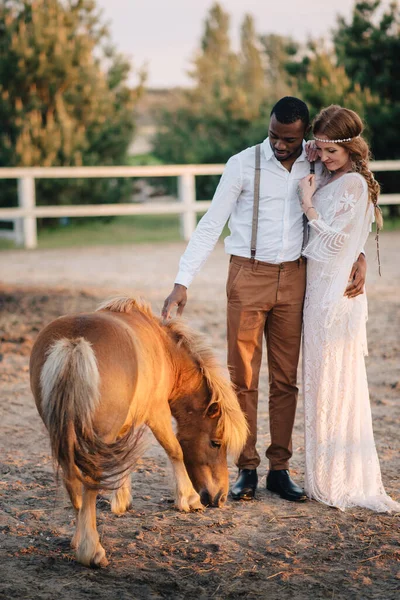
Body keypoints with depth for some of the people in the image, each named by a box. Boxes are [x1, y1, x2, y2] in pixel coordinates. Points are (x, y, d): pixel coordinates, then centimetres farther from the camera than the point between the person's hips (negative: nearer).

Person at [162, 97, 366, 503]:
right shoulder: (243, 165, -6)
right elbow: (210, 225, -5)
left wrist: (357, 255, -9)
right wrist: (182, 283, -12)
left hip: (293, 279, 3)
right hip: (248, 276, -2)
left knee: (286, 378, 6)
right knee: (242, 377, 0)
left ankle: (280, 469, 14)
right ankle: (246, 469, 8)